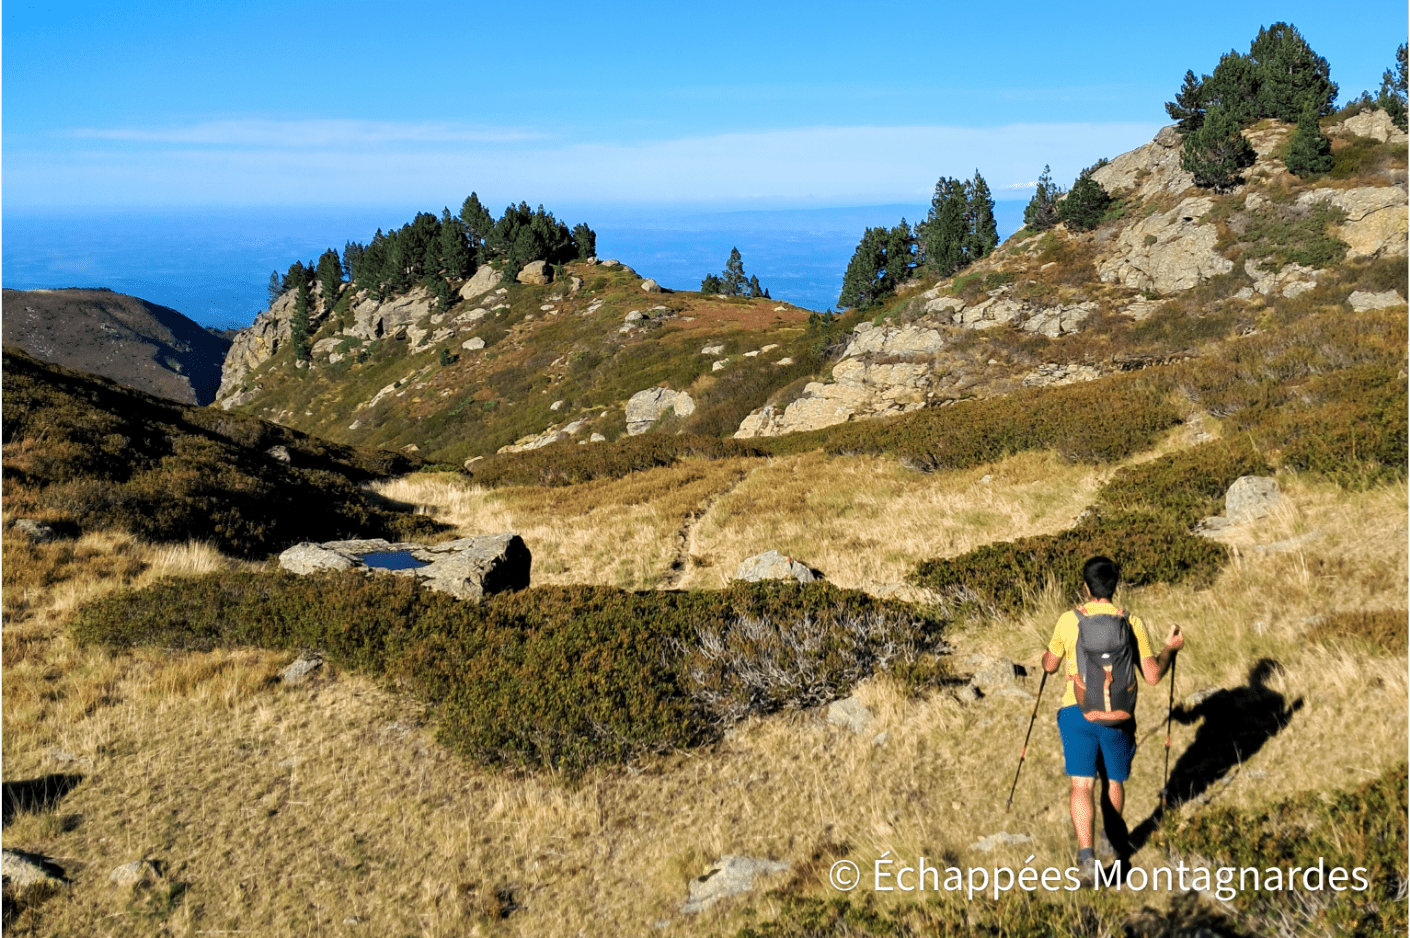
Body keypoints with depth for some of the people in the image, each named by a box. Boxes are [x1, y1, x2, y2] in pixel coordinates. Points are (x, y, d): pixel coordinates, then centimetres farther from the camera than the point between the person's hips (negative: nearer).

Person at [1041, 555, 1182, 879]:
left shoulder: (1069, 620, -4)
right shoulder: (1132, 623, -4)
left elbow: (1049, 666, 10)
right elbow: (1153, 676, -3)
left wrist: (1046, 652, 33)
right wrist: (1170, 648, 15)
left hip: (1077, 712, -1)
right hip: (1117, 717, 1)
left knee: (1082, 784, -2)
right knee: (1114, 782, 21)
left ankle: (1086, 850, -20)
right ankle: (1113, 842, 40)